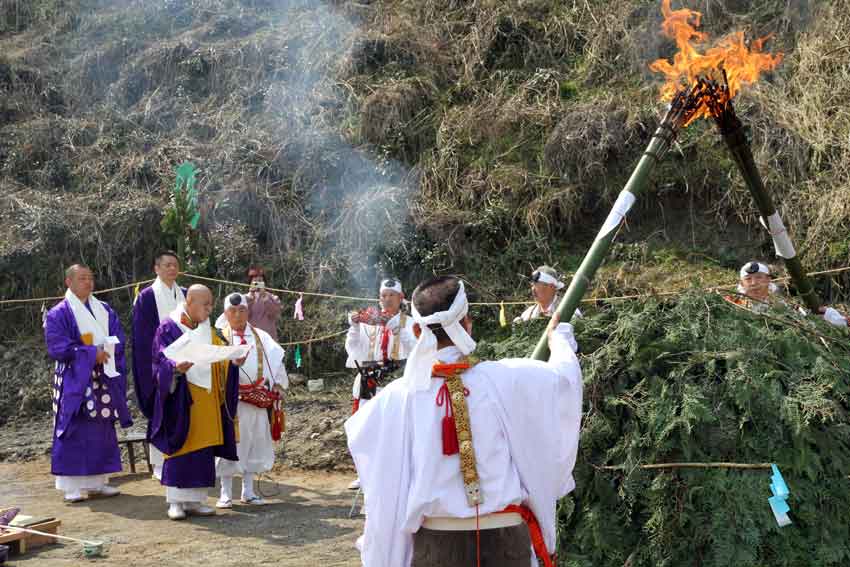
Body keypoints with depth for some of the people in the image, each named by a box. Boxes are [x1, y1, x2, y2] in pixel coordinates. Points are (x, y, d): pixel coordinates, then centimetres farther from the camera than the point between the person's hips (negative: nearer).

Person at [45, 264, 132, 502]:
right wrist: (91, 353, -18)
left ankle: (98, 481, 14)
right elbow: (57, 346, -12)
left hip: (105, 380, 5)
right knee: (76, 432, -6)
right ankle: (72, 485, -2)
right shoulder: (58, 313, -2)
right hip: (75, 381, -5)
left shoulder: (105, 310, 14)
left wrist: (107, 350, -15)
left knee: (103, 431, 7)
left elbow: (118, 339, 7)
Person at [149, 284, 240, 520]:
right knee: (180, 448, -3)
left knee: (203, 450, 6)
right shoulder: (168, 328, -4)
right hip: (180, 399, -6)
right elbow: (161, 360, -13)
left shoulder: (208, 331, 15)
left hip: (206, 401, 6)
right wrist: (176, 368, -33)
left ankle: (194, 500, 13)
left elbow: (221, 359, 14)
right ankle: (175, 502, 5)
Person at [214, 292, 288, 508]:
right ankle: (226, 494, 8)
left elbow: (277, 359, 8)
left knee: (254, 443, 8)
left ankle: (248, 491, 19)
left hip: (258, 400, 4)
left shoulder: (261, 337, 13)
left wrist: (278, 385, -4)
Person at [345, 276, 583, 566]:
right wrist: (559, 337, 29)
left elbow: (355, 429, 12)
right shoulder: (506, 379, -12)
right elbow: (564, 373, 7)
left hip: (434, 541, 1)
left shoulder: (397, 396, -8)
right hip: (503, 538, 0)